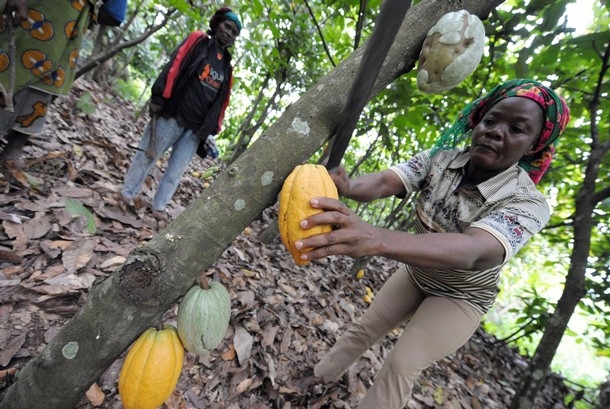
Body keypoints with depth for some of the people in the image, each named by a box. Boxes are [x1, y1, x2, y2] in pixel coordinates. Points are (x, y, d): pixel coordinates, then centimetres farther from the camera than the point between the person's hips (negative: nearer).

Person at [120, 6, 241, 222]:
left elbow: (221, 102, 13)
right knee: (148, 156, 7)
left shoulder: (227, 66, 15)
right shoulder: (197, 40, 4)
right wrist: (159, 99, -14)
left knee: (176, 170, 8)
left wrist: (212, 130, 8)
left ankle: (159, 206, 21)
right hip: (172, 115, -4)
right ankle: (128, 192, 26)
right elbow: (173, 67, -6)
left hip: (196, 128, 4)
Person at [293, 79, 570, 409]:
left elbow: (471, 252, -50)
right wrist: (346, 187, -58)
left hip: (460, 298, -3)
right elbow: (384, 182, -33)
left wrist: (376, 240, -68)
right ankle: (315, 379, 35)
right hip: (415, 274, 4)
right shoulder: (439, 159, -18)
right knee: (364, 328, 11)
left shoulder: (528, 205, -29)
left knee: (402, 365, -7)